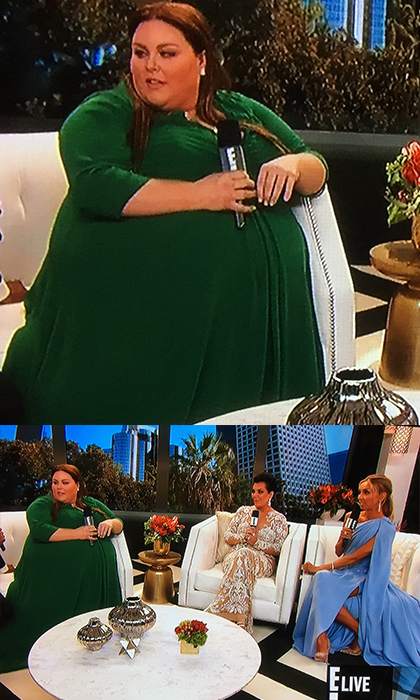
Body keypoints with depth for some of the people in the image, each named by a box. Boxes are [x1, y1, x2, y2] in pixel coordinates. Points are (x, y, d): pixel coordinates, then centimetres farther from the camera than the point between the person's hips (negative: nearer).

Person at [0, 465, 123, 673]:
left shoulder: (93, 505, 27)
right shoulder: (41, 505, 12)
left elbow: (119, 525, 28)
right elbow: (39, 531, -6)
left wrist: (110, 523, 3)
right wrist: (76, 533, -10)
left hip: (96, 564, 3)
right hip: (55, 563, -3)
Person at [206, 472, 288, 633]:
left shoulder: (279, 519, 11)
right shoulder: (243, 511, 19)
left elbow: (278, 549, 1)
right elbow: (227, 537, 14)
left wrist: (256, 542, -12)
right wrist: (244, 536, -6)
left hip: (263, 561, -2)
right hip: (236, 556, 2)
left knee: (244, 555, -38)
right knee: (239, 558, -38)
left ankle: (219, 609, -43)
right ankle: (237, 616, -45)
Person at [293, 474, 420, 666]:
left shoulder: (385, 527, -13)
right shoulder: (359, 518, 9)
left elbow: (355, 557, -20)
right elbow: (339, 552, 14)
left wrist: (320, 568, -20)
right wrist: (342, 537, -9)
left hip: (364, 579, -6)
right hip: (346, 574, 6)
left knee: (324, 580, -32)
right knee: (321, 579, -28)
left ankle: (361, 633, -12)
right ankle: (321, 639, -26)